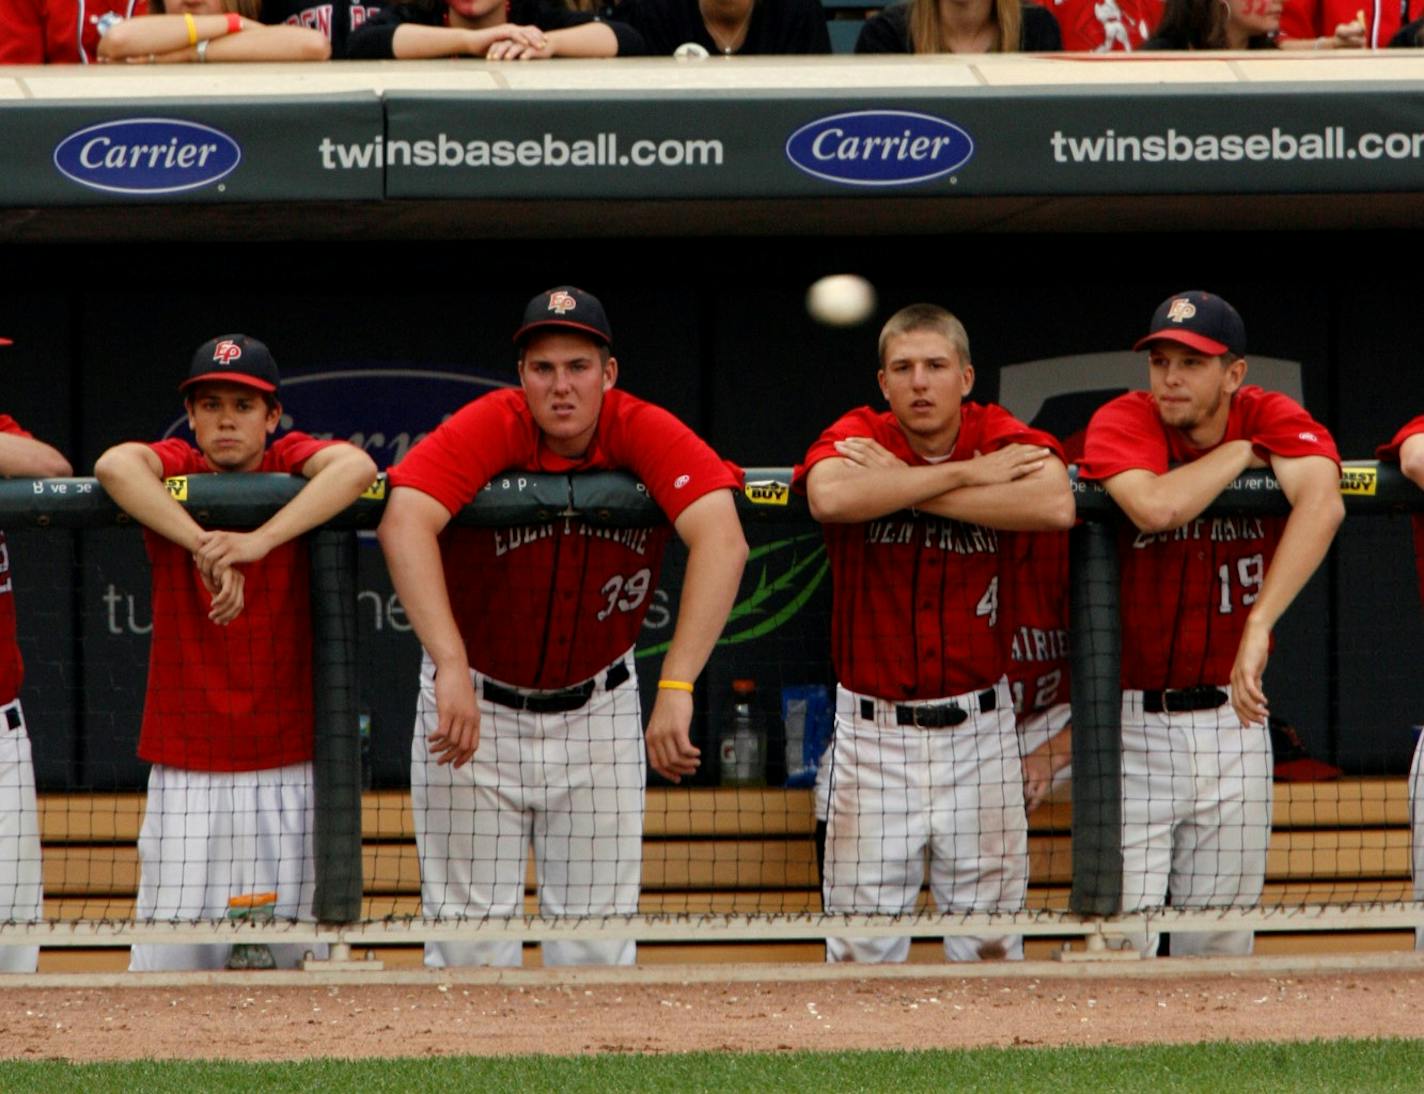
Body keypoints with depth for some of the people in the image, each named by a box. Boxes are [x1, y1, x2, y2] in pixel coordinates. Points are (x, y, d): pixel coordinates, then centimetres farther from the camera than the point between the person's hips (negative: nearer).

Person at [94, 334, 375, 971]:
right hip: (185, 773, 0)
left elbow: (358, 467, -21)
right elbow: (114, 465, -21)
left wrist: (258, 541, -33)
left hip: (289, 774, 0)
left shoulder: (293, 465, 2)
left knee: (284, 956, 0)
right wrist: (204, 546, -34)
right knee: (169, 966, -5)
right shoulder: (174, 470, 2)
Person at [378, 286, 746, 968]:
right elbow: (405, 523, -37)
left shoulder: (647, 435, -17)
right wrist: (452, 668, -48)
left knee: (598, 947, 4)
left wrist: (676, 689, -42)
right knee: (469, 944, 0)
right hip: (477, 701, -1)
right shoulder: (489, 428, -20)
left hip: (598, 706, 1)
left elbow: (722, 541, -32)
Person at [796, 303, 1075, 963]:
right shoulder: (857, 437, -3)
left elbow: (1056, 506, -25)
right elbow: (830, 497, -28)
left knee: (991, 948, 6)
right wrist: (967, 473, -22)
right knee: (860, 953, 1)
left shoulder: (1002, 437, -2)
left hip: (979, 732, 1)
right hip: (873, 732, -1)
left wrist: (904, 484, -21)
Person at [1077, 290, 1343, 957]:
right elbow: (1156, 507, -30)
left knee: (1221, 945, 8)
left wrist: (1259, 625, -37)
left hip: (1233, 721, 3)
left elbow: (1322, 504, -25)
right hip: (1132, 722, -3)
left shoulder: (1275, 420, -4)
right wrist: (1242, 452, -13)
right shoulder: (1124, 422, -8)